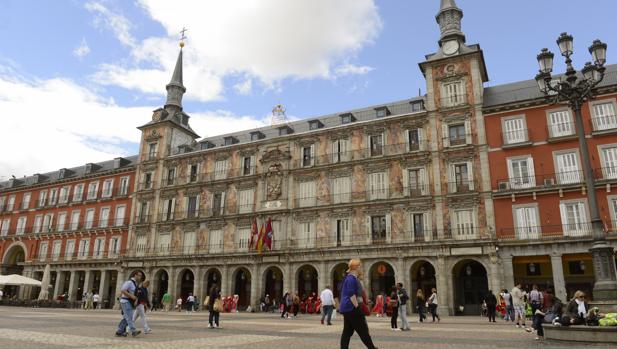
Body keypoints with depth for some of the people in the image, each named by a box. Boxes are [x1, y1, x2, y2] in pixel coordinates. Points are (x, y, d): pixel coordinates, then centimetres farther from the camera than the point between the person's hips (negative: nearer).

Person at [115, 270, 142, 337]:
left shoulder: (135, 283, 16)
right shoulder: (129, 282, -14)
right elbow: (122, 290, -23)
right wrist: (131, 296, -25)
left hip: (129, 303, 10)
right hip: (126, 302, -10)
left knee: (126, 318, 10)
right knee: (129, 317, -15)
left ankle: (119, 331, 15)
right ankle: (133, 331, -21)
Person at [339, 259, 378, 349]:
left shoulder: (352, 278, 18)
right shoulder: (351, 278, -15)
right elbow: (351, 295, -21)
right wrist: (358, 307, -21)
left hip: (348, 308, 10)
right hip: (351, 308, -10)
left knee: (347, 331, 8)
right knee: (362, 330, -1)